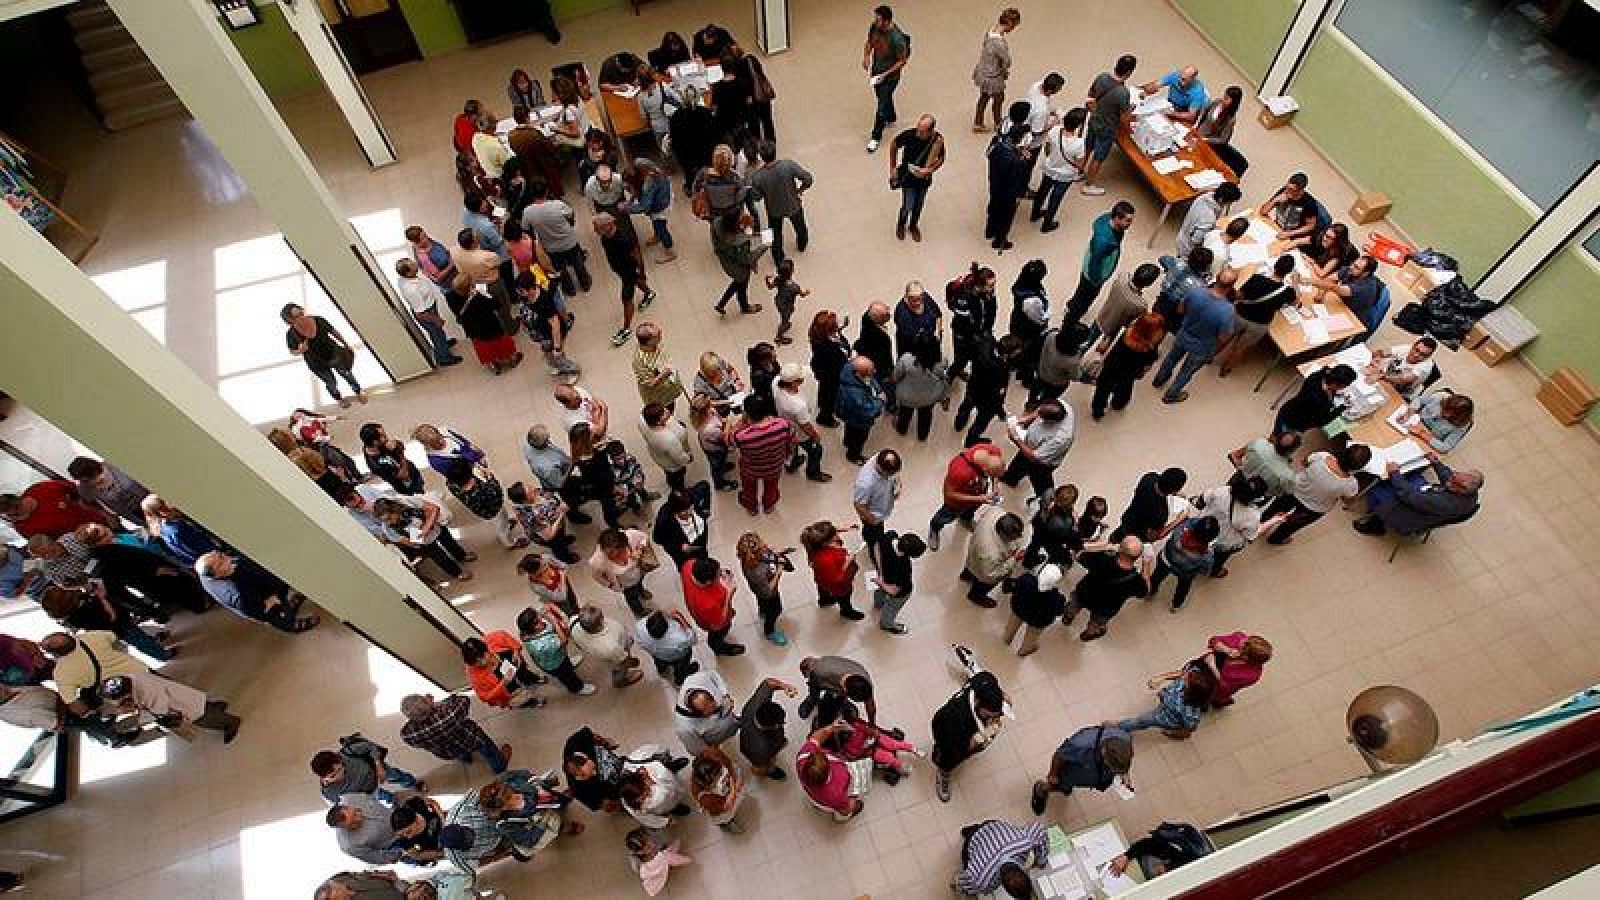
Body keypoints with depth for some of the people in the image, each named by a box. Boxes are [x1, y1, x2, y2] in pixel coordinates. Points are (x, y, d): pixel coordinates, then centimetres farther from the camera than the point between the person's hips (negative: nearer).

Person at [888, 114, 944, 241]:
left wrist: (929, 170, -25)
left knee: (918, 205, 19)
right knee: (908, 206, 0)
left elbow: (941, 159, -7)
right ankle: (901, 225, 35)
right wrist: (892, 168, -2)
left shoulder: (938, 139, -22)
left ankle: (913, 225, 49)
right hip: (907, 176, -2)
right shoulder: (908, 135, -26)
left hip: (924, 177, 2)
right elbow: (893, 146, -6)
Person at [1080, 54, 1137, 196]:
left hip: (1093, 122, 6)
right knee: (1098, 158, 15)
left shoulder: (1101, 77, -16)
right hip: (1107, 130, -6)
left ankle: (1081, 172, 50)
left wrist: (1097, 112, 12)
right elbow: (1124, 119, -21)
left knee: (1087, 150, 27)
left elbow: (1089, 99, -1)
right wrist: (1131, 108, -2)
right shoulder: (1123, 93, -33)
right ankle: (1089, 186, 33)